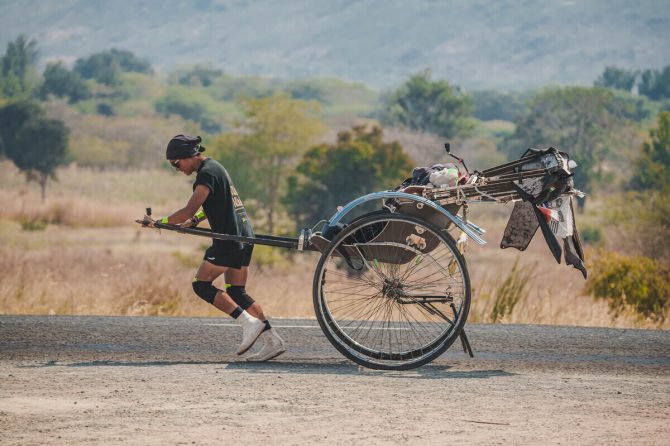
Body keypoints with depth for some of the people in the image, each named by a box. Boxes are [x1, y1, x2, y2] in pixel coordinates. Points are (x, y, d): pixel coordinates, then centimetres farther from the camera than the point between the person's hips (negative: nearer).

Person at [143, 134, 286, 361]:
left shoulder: (206, 174, -14)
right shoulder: (214, 166, 18)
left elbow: (188, 210, -21)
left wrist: (159, 222, -11)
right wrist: (194, 221, 14)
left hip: (229, 237, -10)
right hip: (244, 235, 10)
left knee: (201, 285, -4)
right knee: (236, 293, 11)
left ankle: (248, 322, -11)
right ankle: (273, 340, 5)